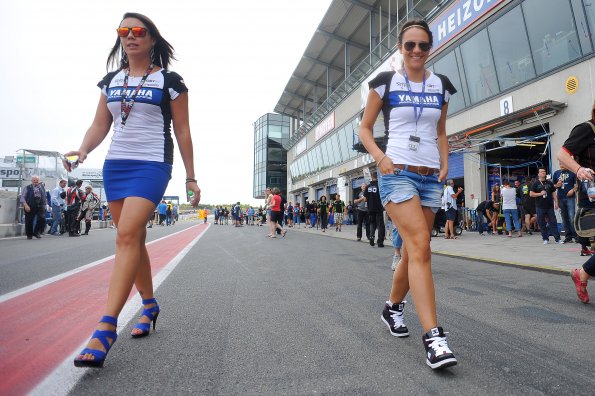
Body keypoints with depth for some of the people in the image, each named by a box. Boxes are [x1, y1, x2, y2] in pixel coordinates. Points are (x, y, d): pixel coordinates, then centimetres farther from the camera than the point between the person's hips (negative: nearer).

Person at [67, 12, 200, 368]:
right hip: (115, 165, 6)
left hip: (152, 165, -6)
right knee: (134, 239, 9)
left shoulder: (169, 81, 1)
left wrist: (191, 177, -2)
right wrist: (83, 150, -7)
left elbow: (182, 132, 0)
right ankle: (149, 305, 25)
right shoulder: (111, 81, 16)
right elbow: (100, 126, 14)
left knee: (127, 236, -18)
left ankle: (106, 328, -17)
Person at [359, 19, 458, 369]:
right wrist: (380, 157, -11)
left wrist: (445, 165, 6)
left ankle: (393, 307, 31)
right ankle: (433, 336, -16)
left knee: (413, 249, 9)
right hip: (398, 173, -5)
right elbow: (365, 128, 6)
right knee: (420, 247, -18)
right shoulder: (385, 82, 2)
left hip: (431, 178, 5)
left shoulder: (441, 85, 13)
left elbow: (441, 133, 21)